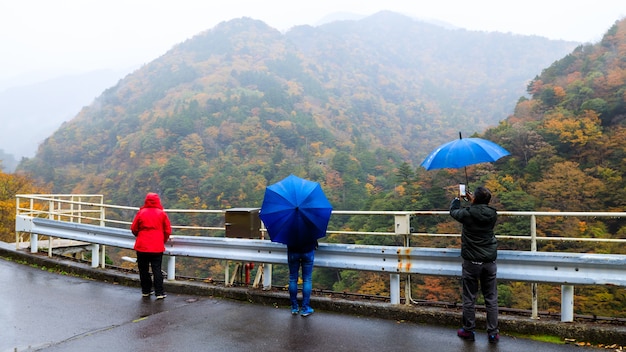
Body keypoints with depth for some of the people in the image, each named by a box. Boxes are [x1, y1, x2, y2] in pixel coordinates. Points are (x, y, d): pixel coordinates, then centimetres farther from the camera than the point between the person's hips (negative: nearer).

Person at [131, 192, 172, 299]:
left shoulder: (141, 213, -1)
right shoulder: (162, 214, -1)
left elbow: (134, 229, 5)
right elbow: (168, 231, 2)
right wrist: (163, 241, 19)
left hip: (142, 246, 0)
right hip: (157, 247, 0)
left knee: (143, 269, 13)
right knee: (157, 269, 4)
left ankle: (146, 291, 20)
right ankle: (159, 292, 1)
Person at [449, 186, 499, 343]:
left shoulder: (467, 214, -12)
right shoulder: (492, 214, -4)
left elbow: (453, 211, 9)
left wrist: (457, 198, 28)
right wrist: (472, 201, 31)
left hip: (471, 262, -3)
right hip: (489, 261, 3)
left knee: (469, 298, 8)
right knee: (491, 298, 10)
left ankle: (468, 331, 18)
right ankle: (493, 333, 16)